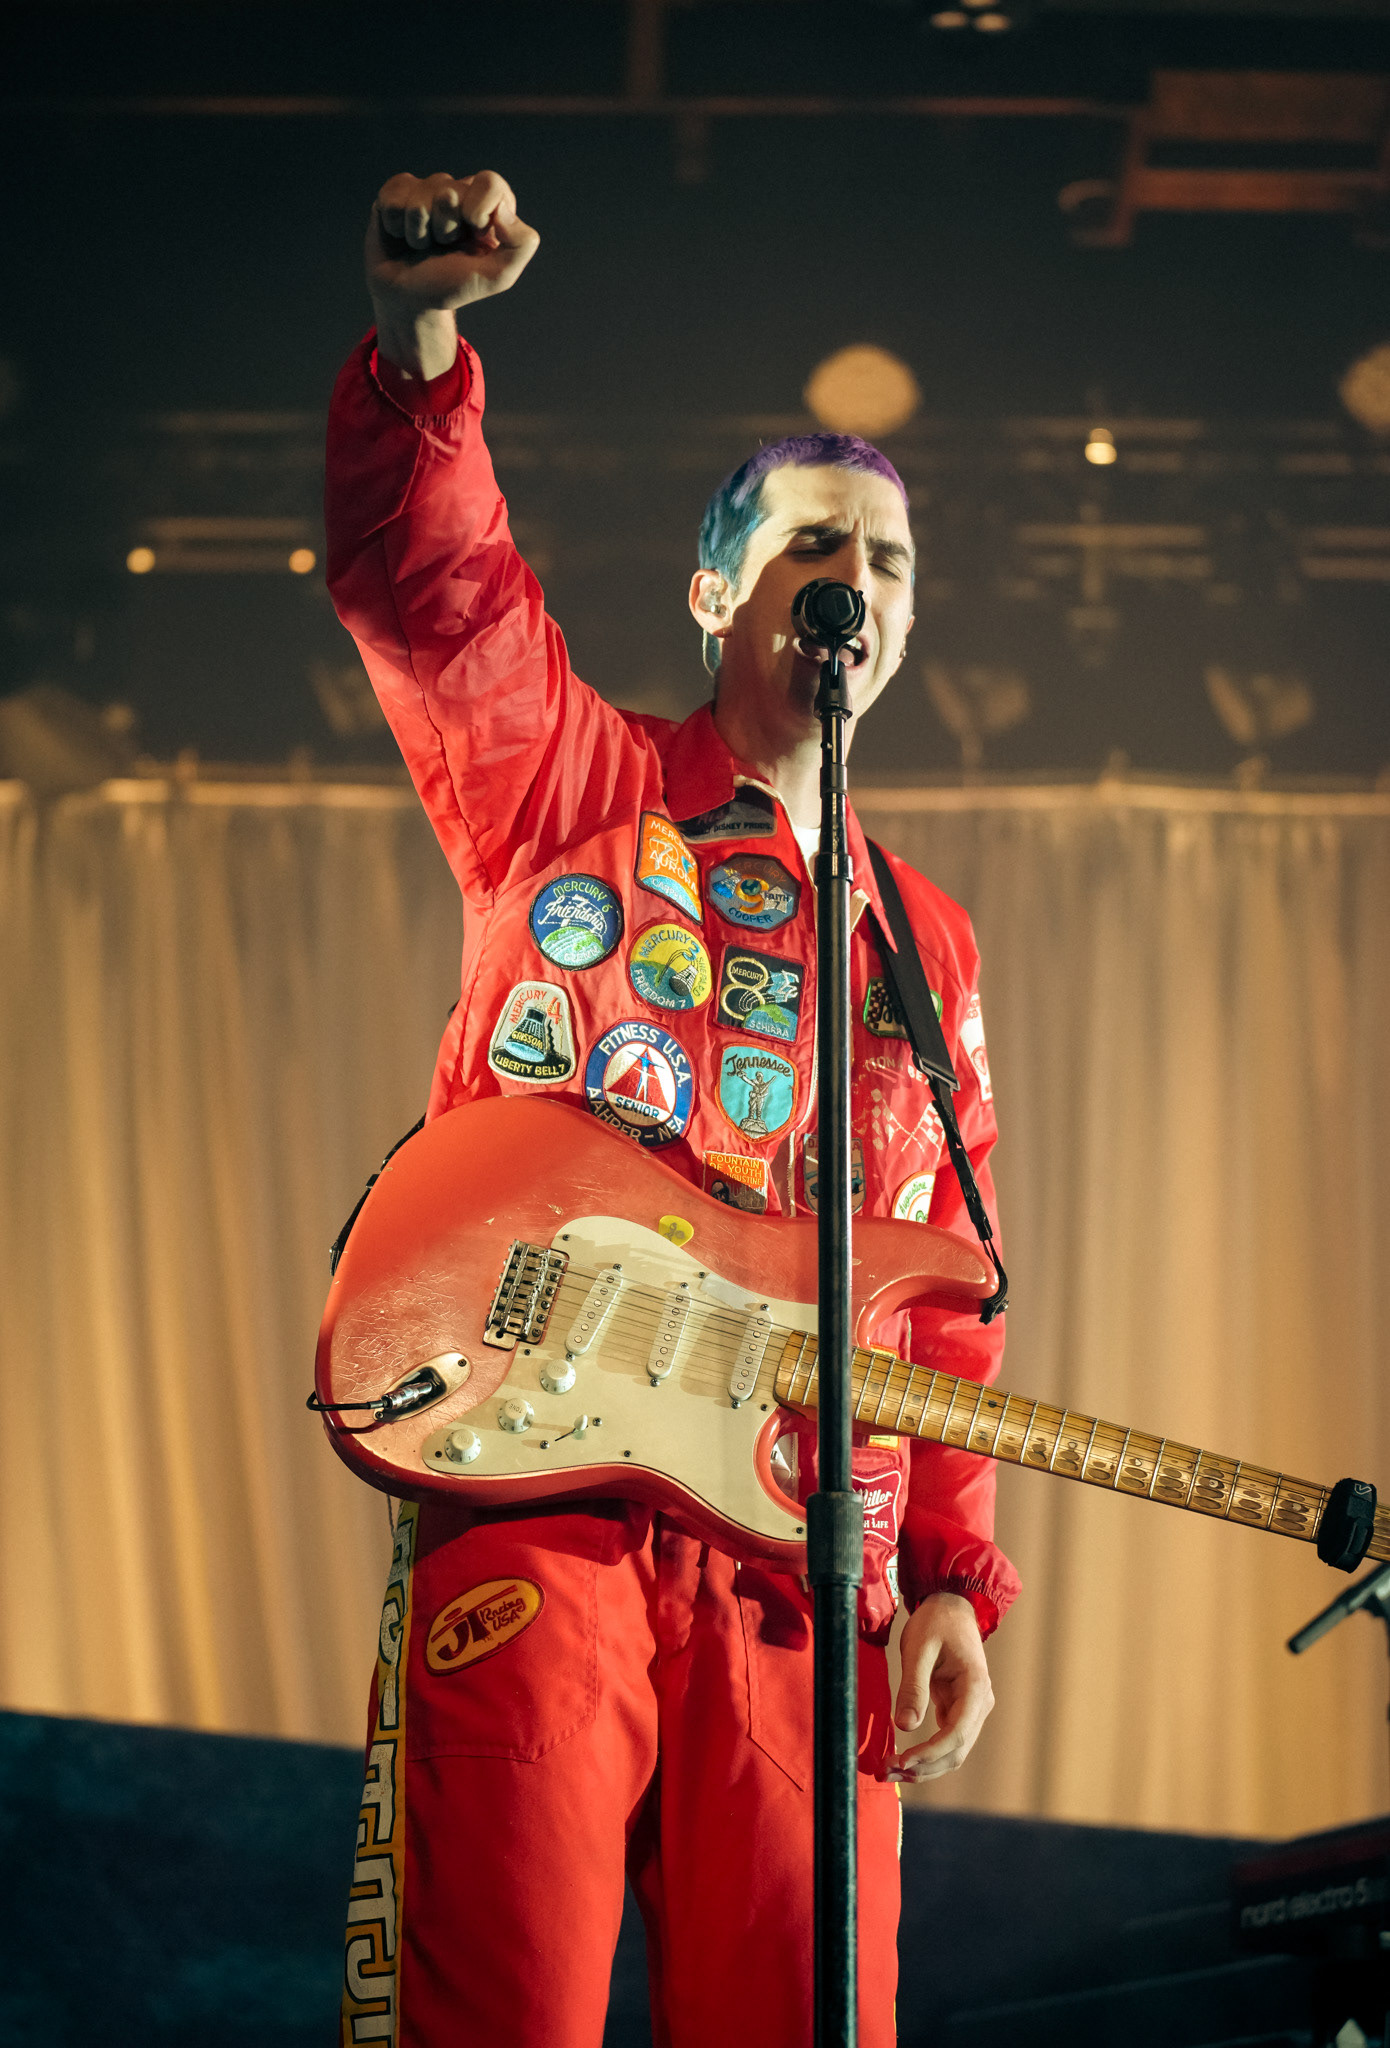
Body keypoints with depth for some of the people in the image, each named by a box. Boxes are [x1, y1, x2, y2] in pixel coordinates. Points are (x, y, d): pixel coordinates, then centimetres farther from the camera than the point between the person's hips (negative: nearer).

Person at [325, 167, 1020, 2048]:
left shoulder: (926, 948, 23)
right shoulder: (567, 786, 12)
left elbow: (951, 1308, 19)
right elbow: (419, 574, -8)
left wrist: (955, 1577, 8)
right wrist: (422, 335, -26)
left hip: (804, 1571, 4)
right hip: (534, 1496, -4)